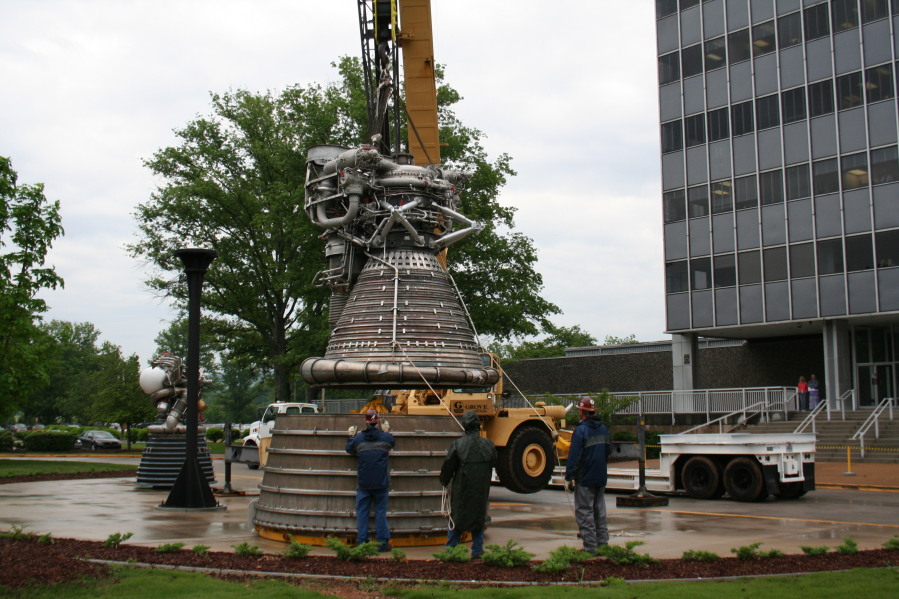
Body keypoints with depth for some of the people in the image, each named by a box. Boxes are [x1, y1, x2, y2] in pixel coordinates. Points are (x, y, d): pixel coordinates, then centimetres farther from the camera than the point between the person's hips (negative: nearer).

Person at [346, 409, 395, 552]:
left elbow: (349, 449, 17)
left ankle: (361, 543, 8)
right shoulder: (386, 437, -3)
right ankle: (382, 543, 7)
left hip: (363, 483, 0)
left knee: (362, 512, 7)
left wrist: (351, 436, 33)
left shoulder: (358, 438, -2)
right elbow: (392, 443, 20)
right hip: (381, 483, 0)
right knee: (381, 512, 5)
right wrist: (385, 431, 36)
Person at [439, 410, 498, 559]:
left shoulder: (457, 444, -12)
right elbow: (494, 464, 10)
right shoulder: (489, 445, -5)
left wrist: (444, 482, 13)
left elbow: (448, 467, -5)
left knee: (456, 519, 9)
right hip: (481, 491, 2)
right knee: (479, 518, 13)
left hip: (461, 490, -2)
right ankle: (477, 551, 13)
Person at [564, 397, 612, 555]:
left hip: (585, 479, -7)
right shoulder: (603, 428, 8)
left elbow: (574, 457, -17)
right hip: (601, 478, 7)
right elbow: (609, 451, 17)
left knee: (584, 513, -2)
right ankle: (603, 544, 17)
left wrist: (569, 478, -12)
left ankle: (590, 548, -3)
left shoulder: (581, 430, -15)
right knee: (599, 512, 15)